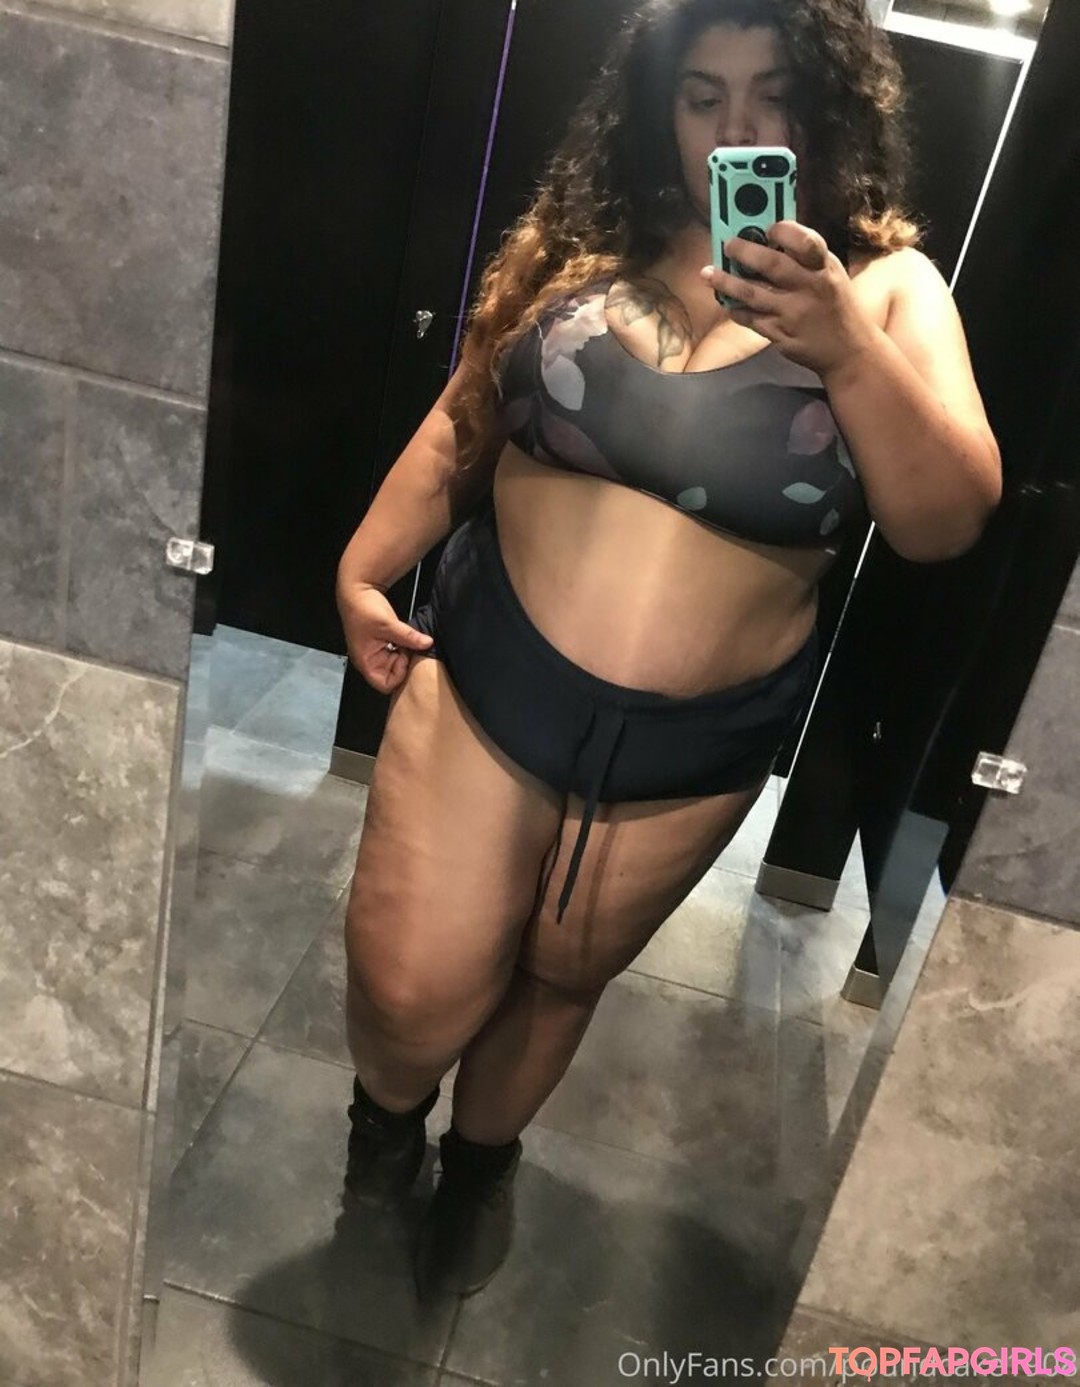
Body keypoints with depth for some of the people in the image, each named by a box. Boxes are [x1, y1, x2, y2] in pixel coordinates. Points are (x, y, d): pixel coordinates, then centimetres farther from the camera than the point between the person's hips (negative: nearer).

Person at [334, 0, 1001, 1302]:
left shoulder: (889, 286, -4)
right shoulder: (584, 241, 0)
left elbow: (946, 523, -14)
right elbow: (461, 422, 7)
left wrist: (846, 349, -27)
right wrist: (363, 565, 0)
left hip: (696, 744, 0)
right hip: (486, 678, 1)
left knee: (559, 978, 19)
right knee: (413, 992, 2)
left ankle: (481, 1154, 52)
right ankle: (385, 1105, 42)